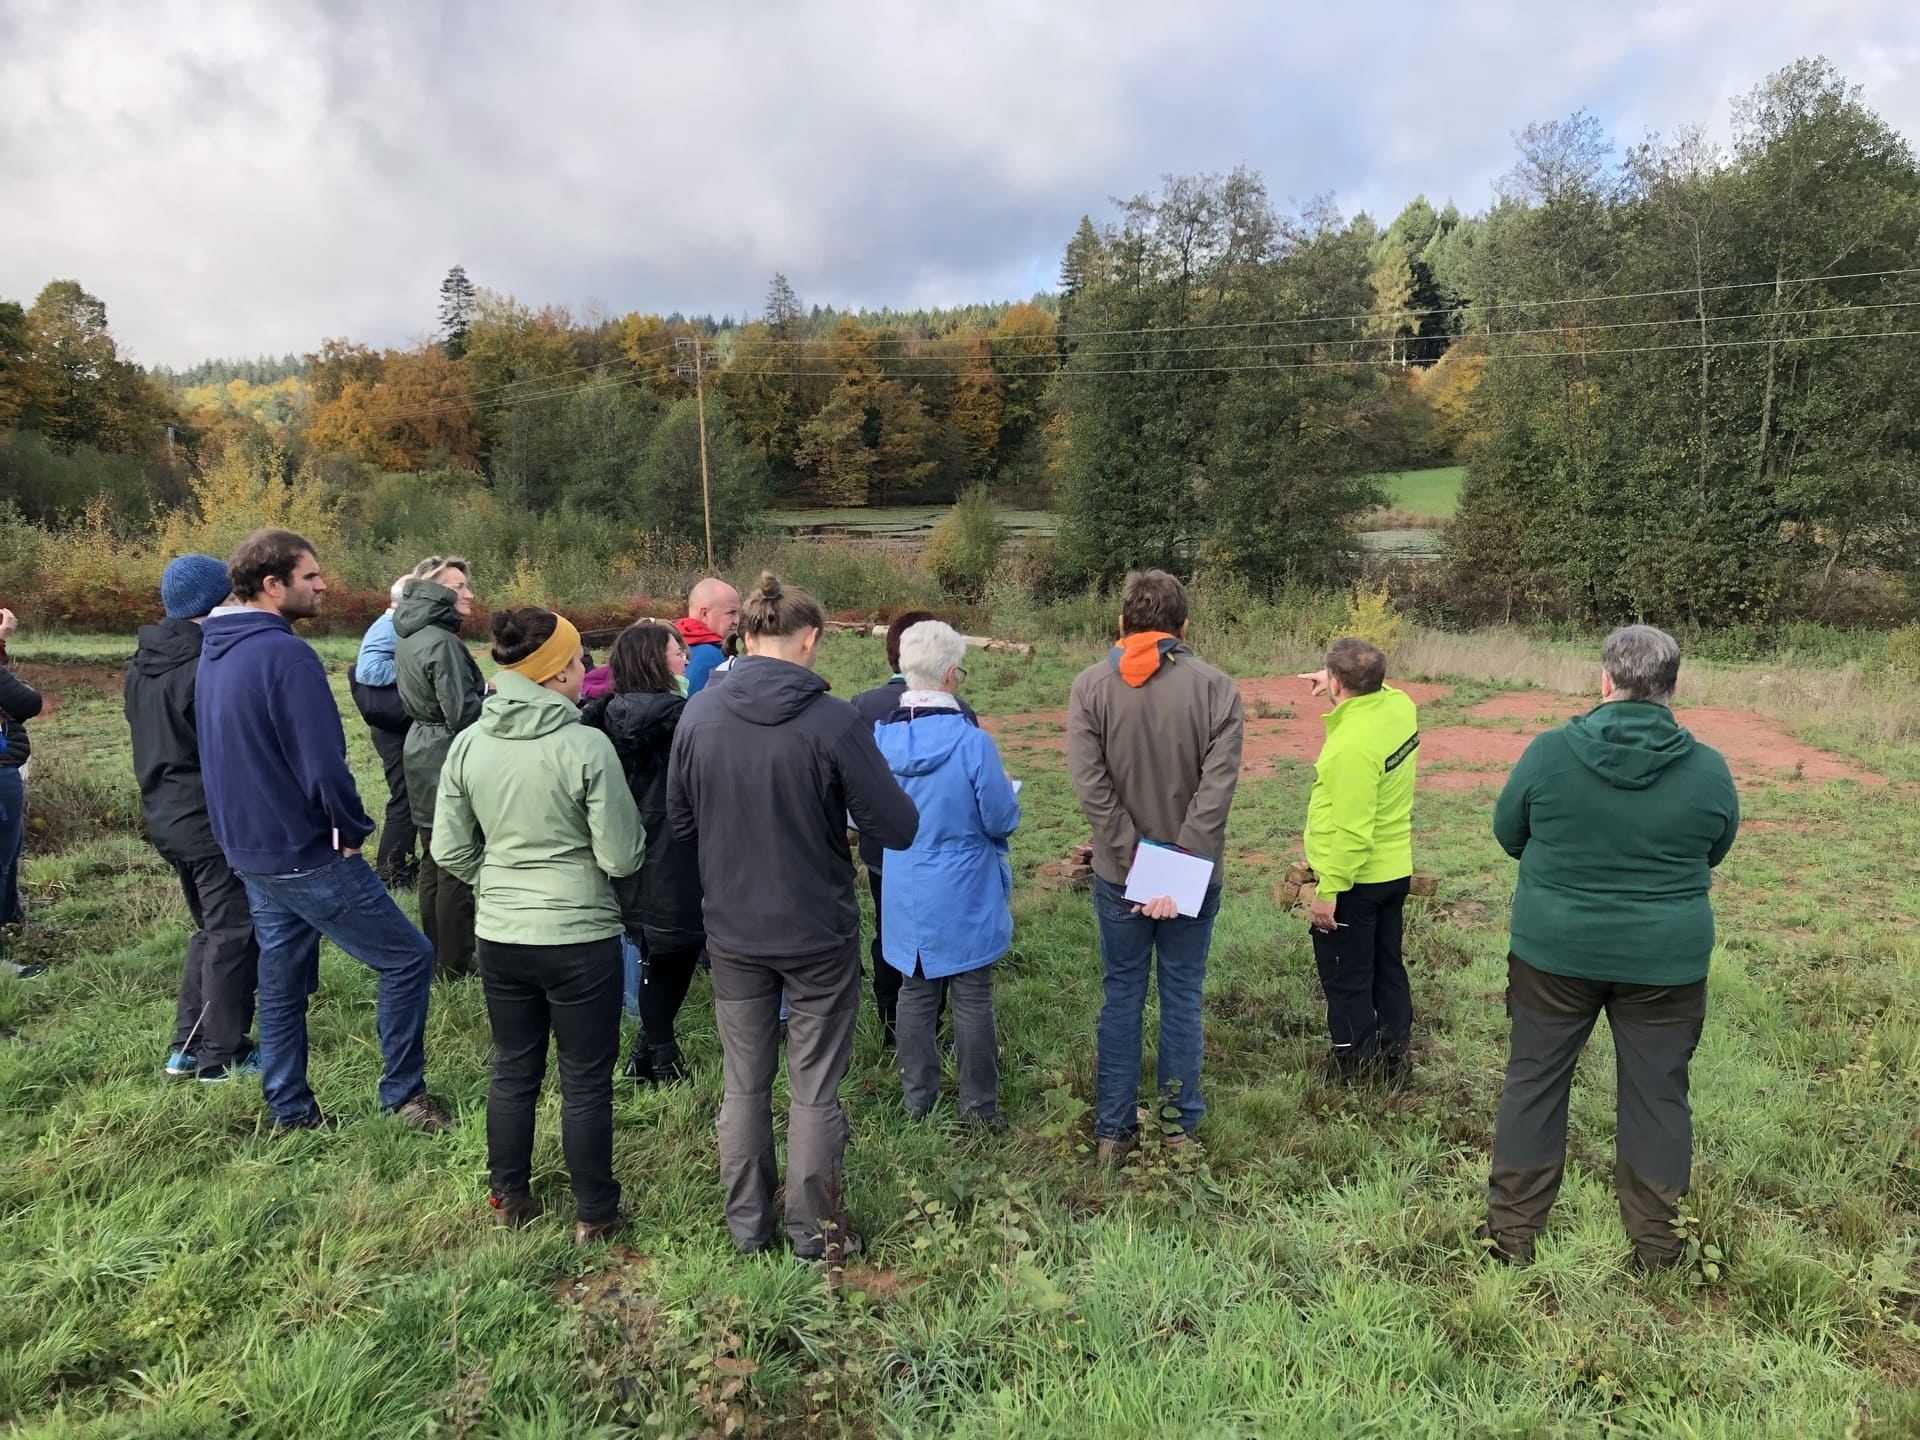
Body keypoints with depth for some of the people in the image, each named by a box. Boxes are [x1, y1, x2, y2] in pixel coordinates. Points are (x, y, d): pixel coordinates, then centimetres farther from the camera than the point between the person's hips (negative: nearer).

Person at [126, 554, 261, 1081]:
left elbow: (154, 739, 16)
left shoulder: (142, 664, 8)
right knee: (234, 936, 2)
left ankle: (187, 1046, 26)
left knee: (210, 930, 21)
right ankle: (223, 1058, 11)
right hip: (215, 822, -9)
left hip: (167, 817, 9)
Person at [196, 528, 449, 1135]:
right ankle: (403, 1092, 12)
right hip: (307, 854, -9)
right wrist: (353, 829, -11)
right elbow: (324, 765, -26)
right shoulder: (286, 655, -21)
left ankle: (291, 1112, 28)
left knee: (281, 982, 18)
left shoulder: (214, 651, 9)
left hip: (248, 851, 9)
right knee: (409, 958, 3)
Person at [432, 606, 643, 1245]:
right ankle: (593, 1215, 24)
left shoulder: (468, 744, -3)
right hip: (581, 937, -5)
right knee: (586, 1081, 10)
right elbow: (621, 857, -15)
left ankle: (509, 1198, 36)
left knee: (512, 1071, 21)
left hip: (499, 936, 5)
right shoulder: (587, 747, -18)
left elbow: (449, 850, 2)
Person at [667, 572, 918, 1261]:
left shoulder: (698, 714, -8)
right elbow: (900, 828, -16)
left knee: (743, 1083, 19)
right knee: (815, 1089, 13)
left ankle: (747, 1222, 34)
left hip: (731, 932, 3)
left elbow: (680, 823, 3)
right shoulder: (833, 721, -20)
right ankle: (814, 1229, 27)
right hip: (819, 933, -3)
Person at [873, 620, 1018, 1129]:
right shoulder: (972, 742, -22)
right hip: (963, 896, -4)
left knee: (915, 992, 17)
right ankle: (979, 1106, 21)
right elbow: (1002, 820, -14)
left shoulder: (880, 738, -9)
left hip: (905, 893, 4)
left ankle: (917, 1098, 29)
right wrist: (1007, 793, 7)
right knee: (972, 998, 10)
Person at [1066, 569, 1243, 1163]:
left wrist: (1136, 862, -13)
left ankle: (1113, 1131, 21)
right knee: (1181, 996, 13)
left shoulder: (1090, 686, -6)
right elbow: (1217, 789, -16)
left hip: (1119, 875, 1)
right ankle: (1178, 1126, 24)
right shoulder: (1216, 688, -8)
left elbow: (1090, 787, -15)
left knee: (1122, 996, 13)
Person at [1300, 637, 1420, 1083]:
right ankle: (1394, 1060, 33)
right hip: (1395, 871, 9)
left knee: (1347, 983, 7)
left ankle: (1354, 1073, 19)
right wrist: (1341, 689, 15)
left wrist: (1328, 890, -22)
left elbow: (1352, 831, -28)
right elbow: (1378, 691, 25)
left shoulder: (1352, 744, -29)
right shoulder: (1401, 706, -4)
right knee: (1388, 970, 21)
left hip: (1353, 882, -9)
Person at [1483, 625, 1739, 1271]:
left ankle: (1512, 1231, 23)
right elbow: (1715, 851, 7)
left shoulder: (1549, 752, -14)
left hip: (1554, 950, 0)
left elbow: (1507, 832, -1)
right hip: (1666, 959, 1)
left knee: (1534, 1082, 13)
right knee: (1657, 1094, 16)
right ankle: (1657, 1243, 30)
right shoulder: (1709, 769, -9)